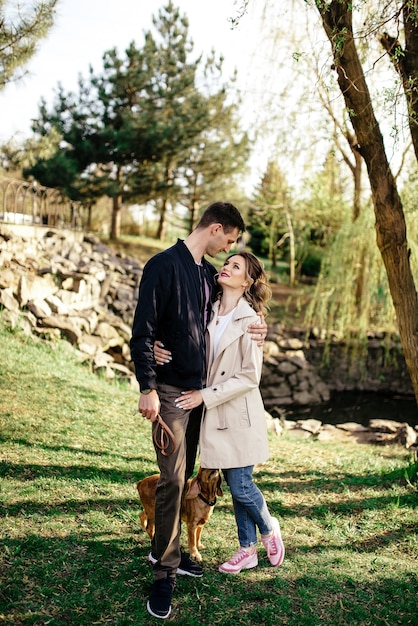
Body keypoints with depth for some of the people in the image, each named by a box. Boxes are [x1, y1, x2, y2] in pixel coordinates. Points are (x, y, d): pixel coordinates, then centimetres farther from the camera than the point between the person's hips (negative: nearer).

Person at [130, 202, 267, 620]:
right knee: (172, 478, -8)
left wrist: (258, 327, 4)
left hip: (199, 389, 8)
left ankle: (165, 549, 27)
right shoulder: (164, 265, -11)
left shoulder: (209, 273, 12)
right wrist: (147, 387, -20)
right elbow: (142, 330, -14)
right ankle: (165, 573, 2)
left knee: (184, 475, 13)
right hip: (169, 389, -7)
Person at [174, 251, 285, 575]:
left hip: (240, 415, -5)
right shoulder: (210, 314, 5)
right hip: (216, 415, 6)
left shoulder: (250, 320, -13)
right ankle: (247, 550, 29)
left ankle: (269, 529, 30)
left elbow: (249, 377, -15)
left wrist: (206, 395, -16)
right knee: (235, 486, 14)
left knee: (241, 486, 0)